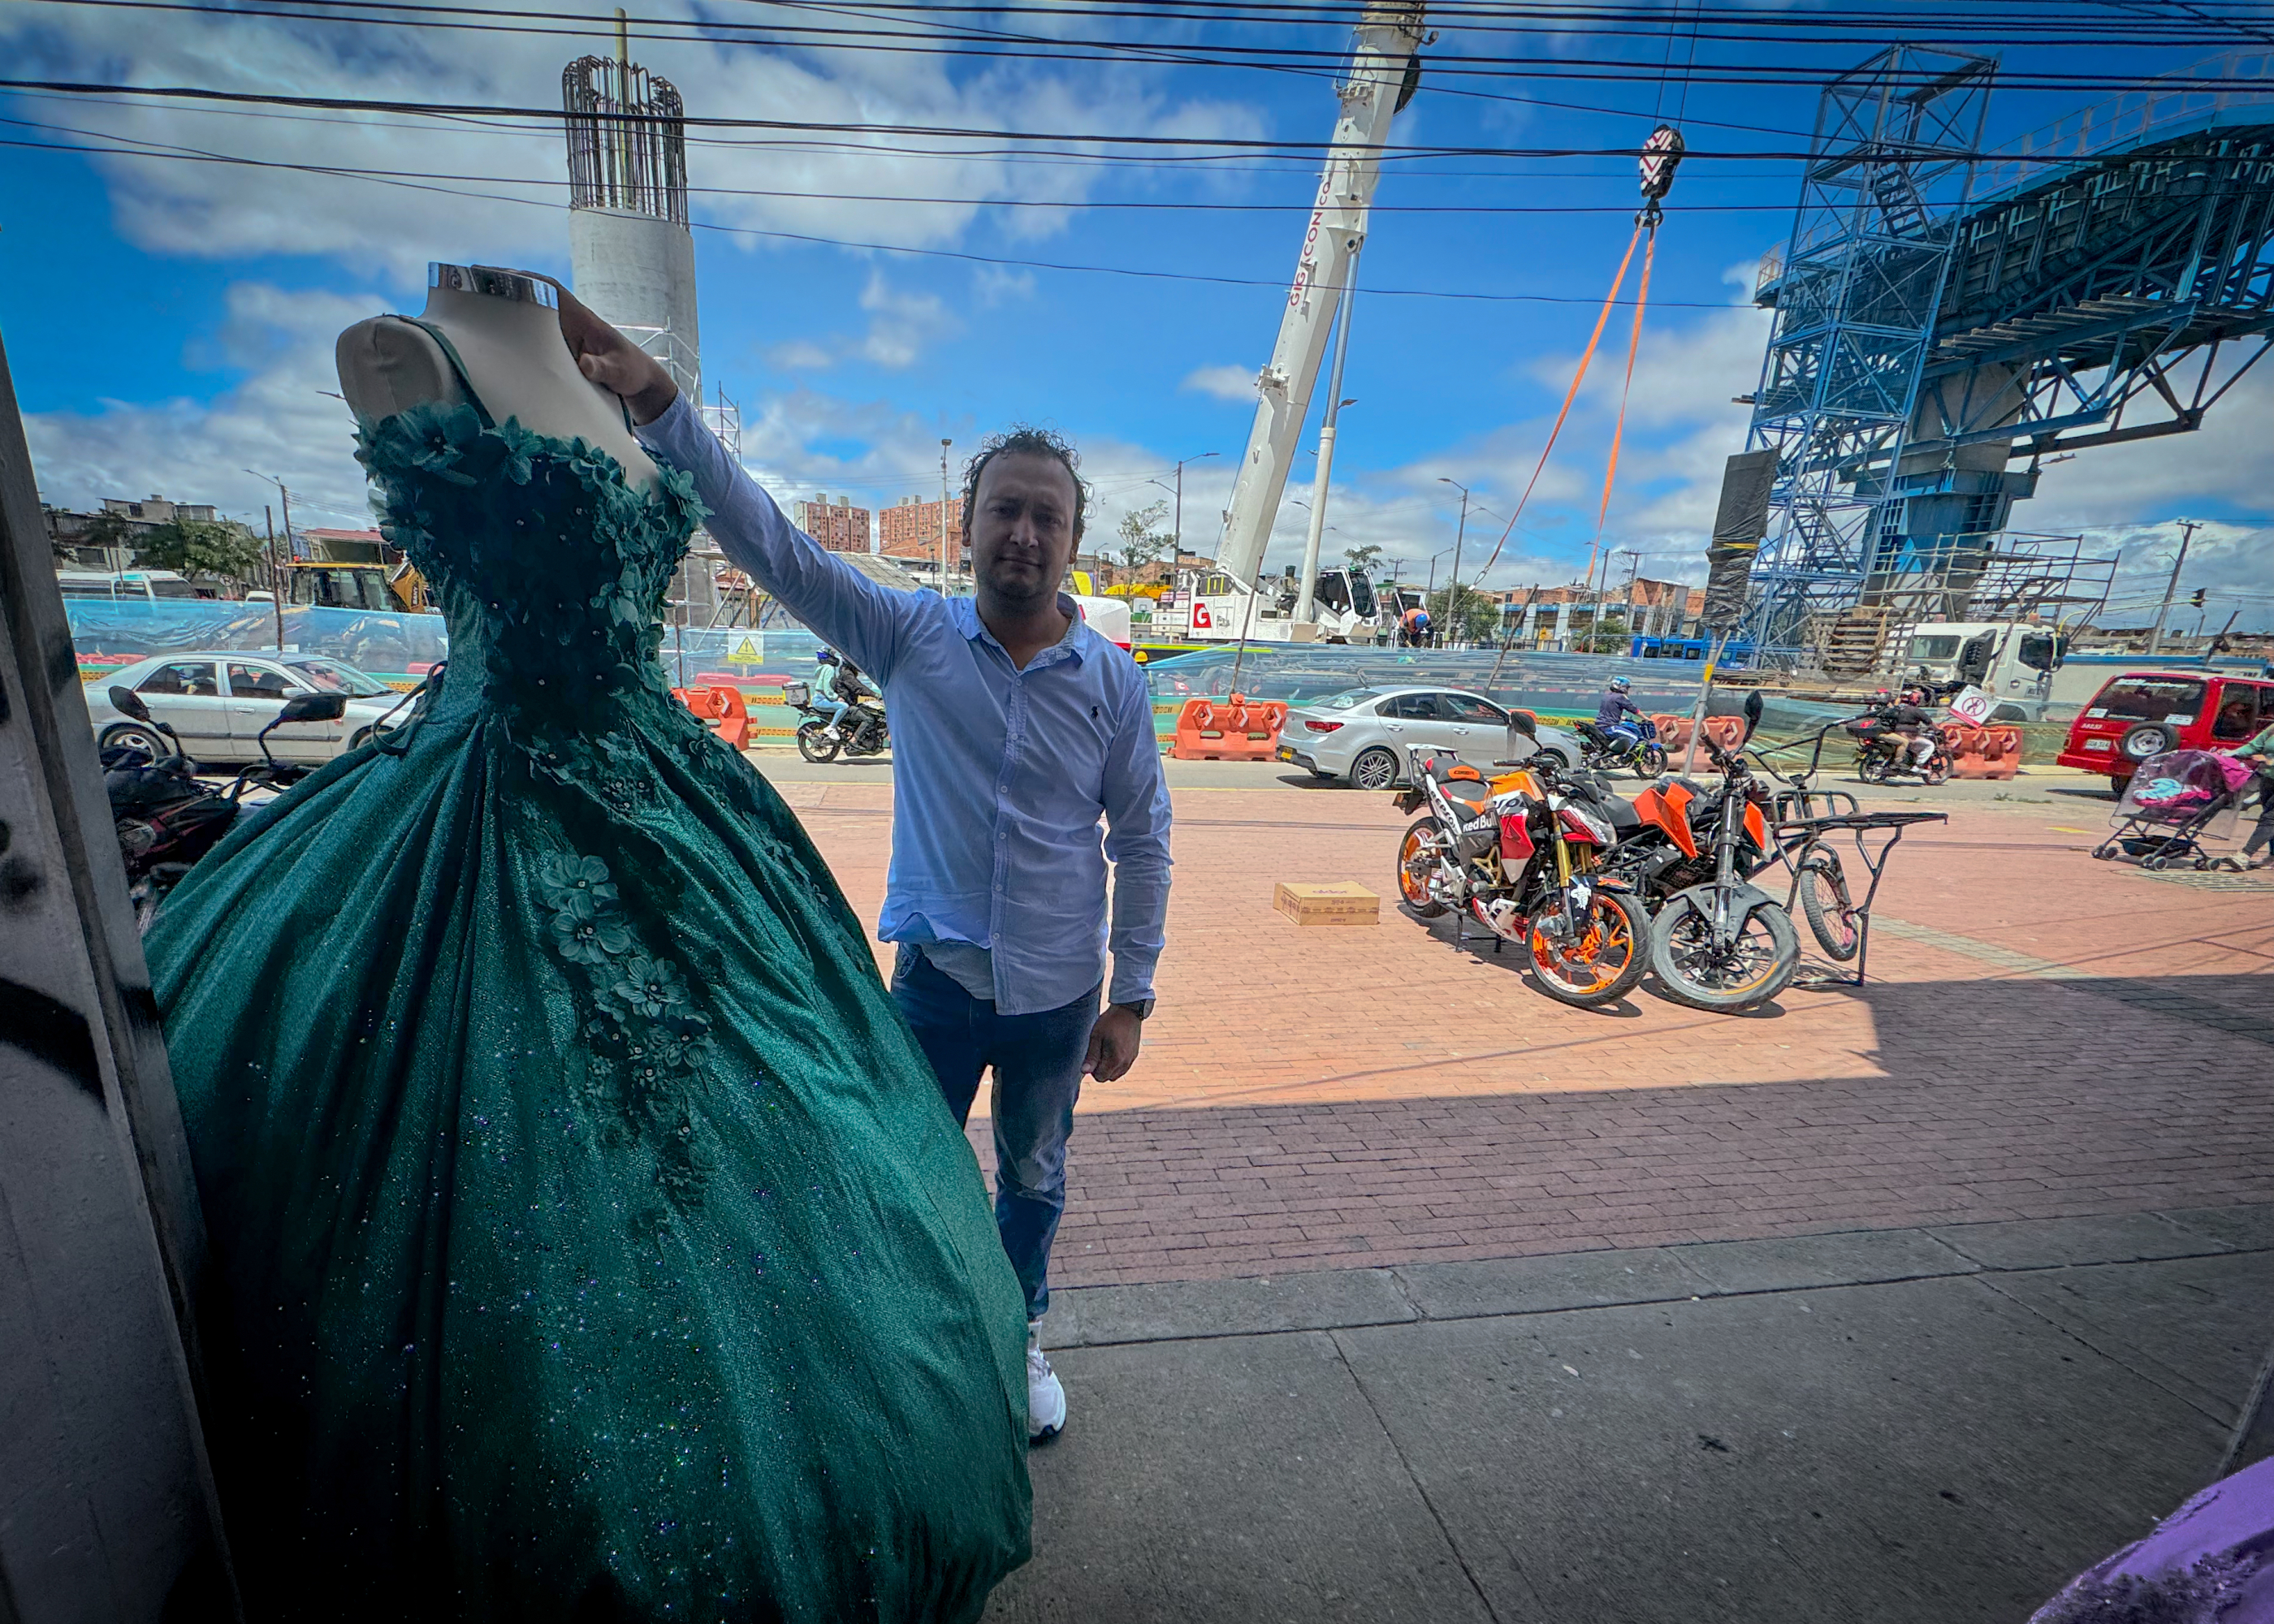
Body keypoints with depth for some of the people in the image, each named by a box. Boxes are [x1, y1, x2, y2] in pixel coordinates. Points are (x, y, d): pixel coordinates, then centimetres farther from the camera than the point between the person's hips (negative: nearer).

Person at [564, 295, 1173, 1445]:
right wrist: (654, 400, -26)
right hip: (937, 975, 0)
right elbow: (772, 544, -13)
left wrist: (1131, 999, -3)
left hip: (1057, 993, 1)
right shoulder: (912, 638, -7)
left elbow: (1142, 842, -4)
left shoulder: (1113, 681, -8)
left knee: (1033, 1179, 22)